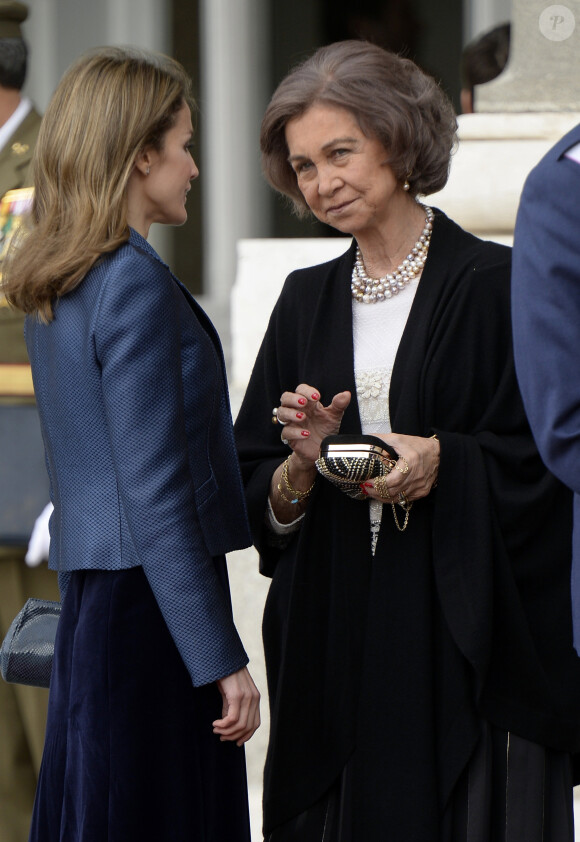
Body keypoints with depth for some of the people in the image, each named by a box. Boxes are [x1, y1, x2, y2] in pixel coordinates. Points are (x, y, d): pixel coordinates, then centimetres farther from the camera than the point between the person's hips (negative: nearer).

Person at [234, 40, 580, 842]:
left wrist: (443, 462, -21)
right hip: (336, 648, 4)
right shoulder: (307, 302, 13)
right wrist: (304, 466, -10)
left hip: (470, 644, -4)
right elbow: (258, 499, 11)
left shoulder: (495, 286, -2)